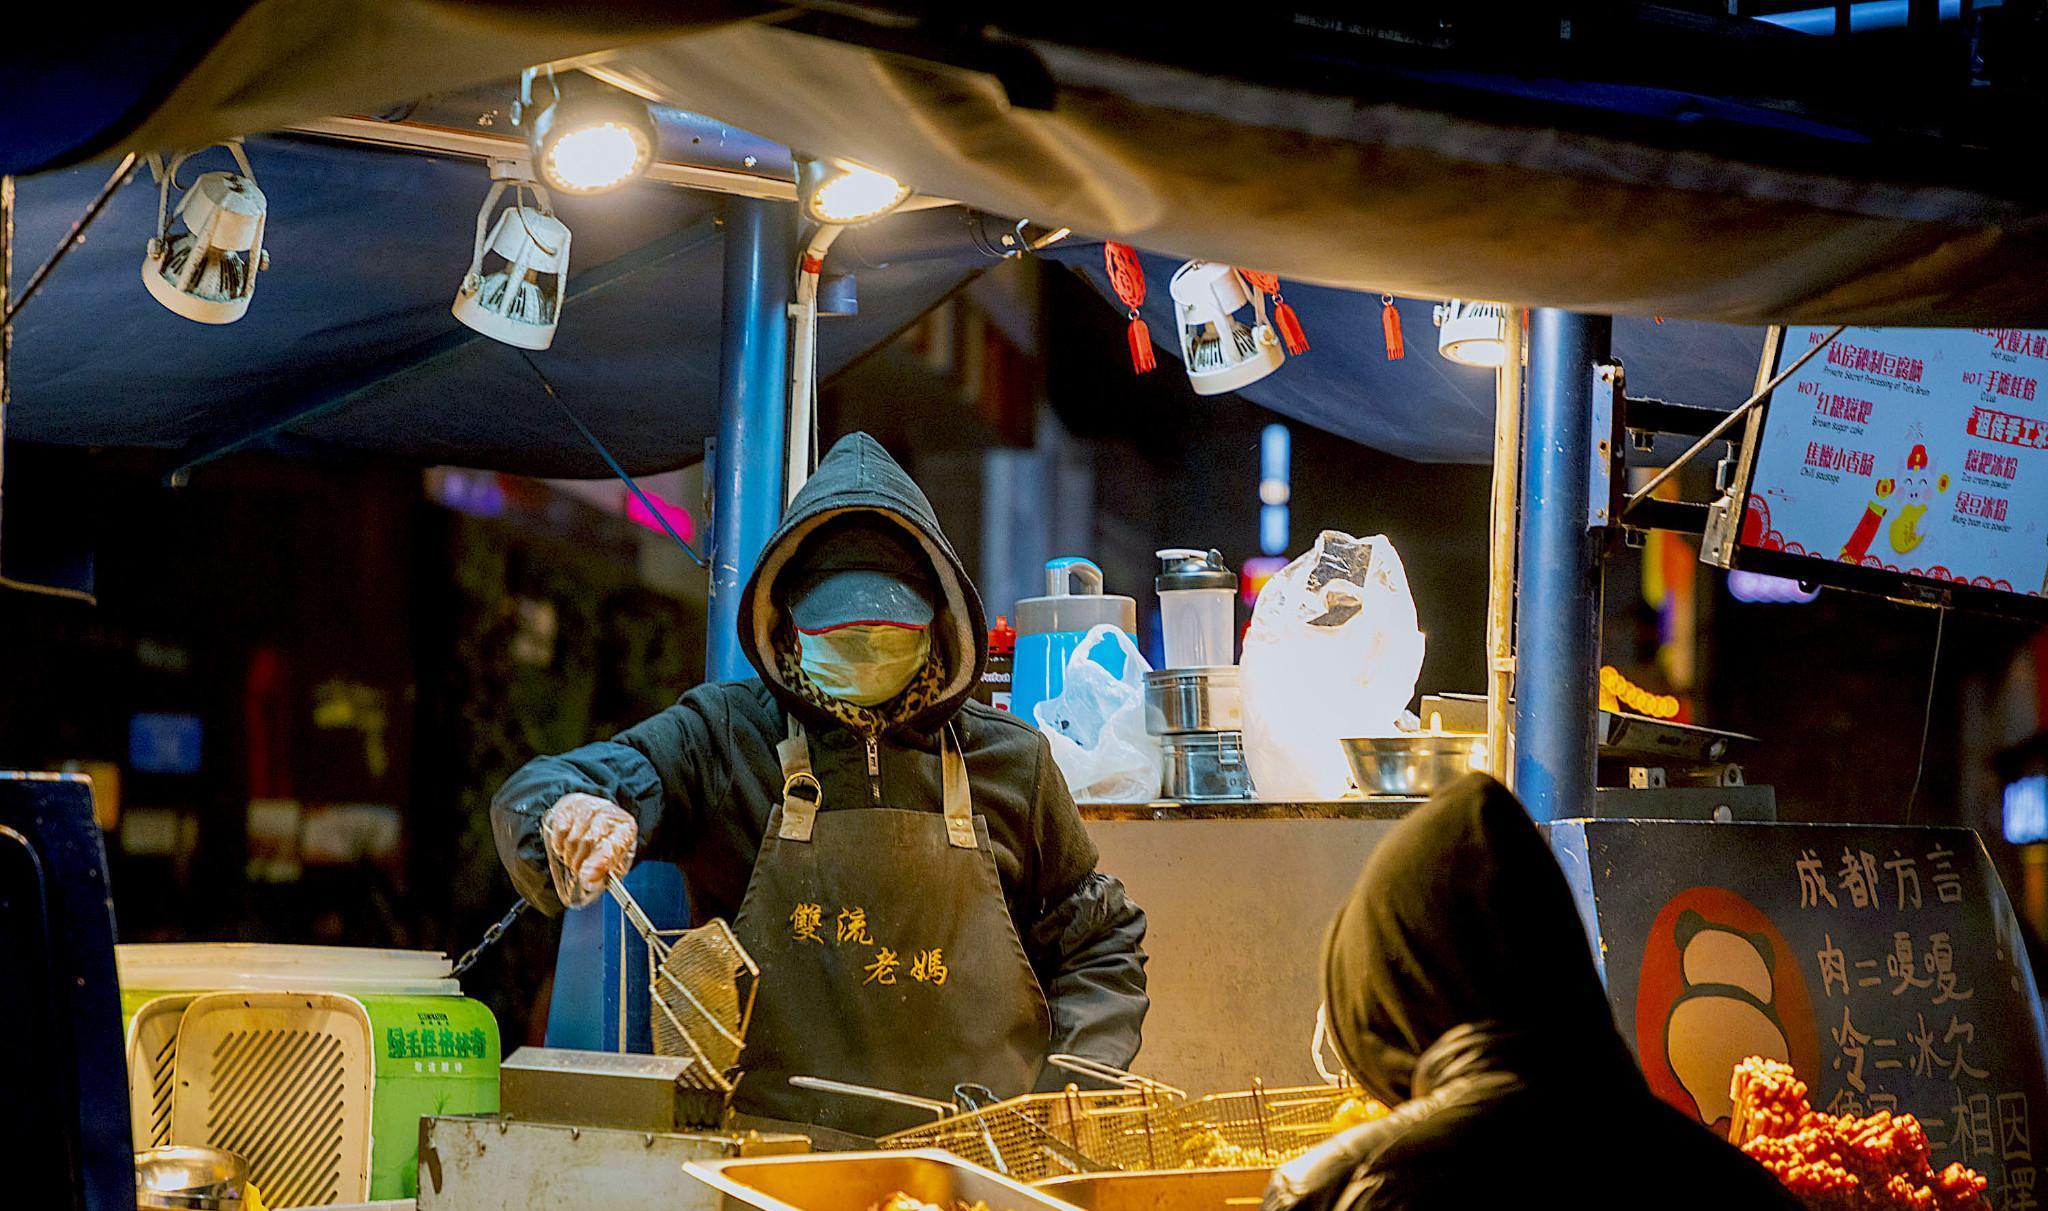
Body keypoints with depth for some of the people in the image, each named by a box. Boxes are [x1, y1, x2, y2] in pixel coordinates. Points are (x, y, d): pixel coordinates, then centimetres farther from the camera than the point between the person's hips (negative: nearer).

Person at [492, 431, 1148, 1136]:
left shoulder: (1010, 761, 15)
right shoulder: (724, 739, 9)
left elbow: (1101, 944, 24)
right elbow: (533, 796, 2)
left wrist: (1073, 1091, 8)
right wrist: (570, 813, -22)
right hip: (769, 1152, -1)